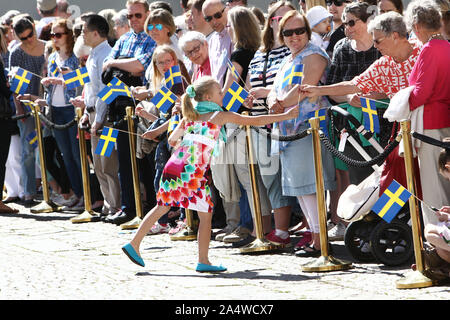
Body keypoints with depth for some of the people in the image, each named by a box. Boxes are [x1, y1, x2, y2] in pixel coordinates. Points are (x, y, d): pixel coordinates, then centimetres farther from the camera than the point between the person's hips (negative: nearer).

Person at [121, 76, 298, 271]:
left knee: (161, 208, 15)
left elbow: (172, 140, 24)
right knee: (205, 216, 5)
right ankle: (203, 261, 5)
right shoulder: (220, 116, 4)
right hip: (194, 171, -6)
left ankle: (134, 244, 13)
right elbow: (255, 121, 5)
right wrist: (285, 116, 10)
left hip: (174, 166, 6)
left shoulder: (188, 117, 18)